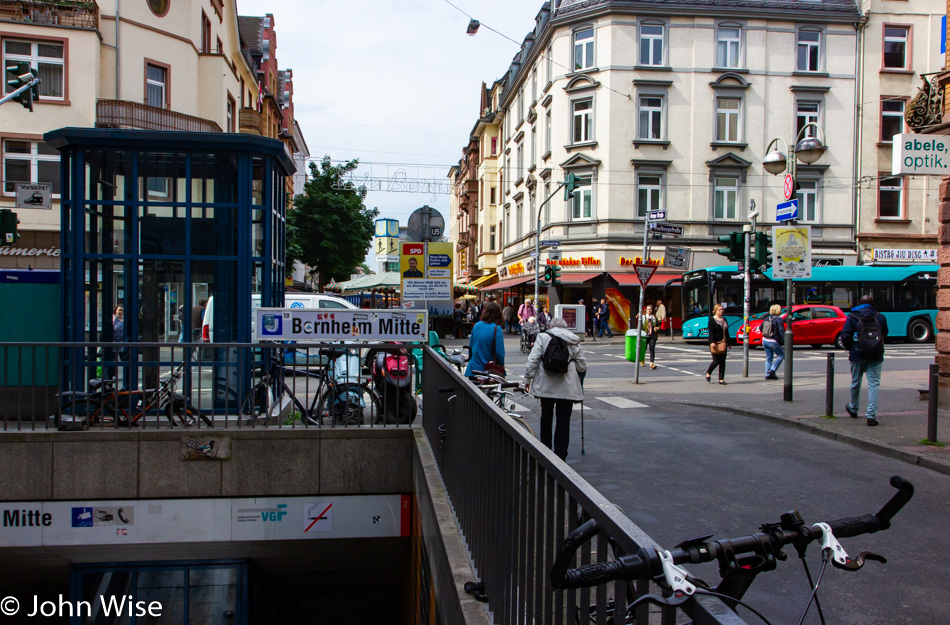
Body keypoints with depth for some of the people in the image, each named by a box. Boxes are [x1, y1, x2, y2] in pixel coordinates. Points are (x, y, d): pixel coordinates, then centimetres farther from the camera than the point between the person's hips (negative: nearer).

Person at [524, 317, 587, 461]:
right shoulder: (574, 342, 5)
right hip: (567, 387, 0)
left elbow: (533, 360, -7)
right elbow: (582, 366, 8)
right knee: (563, 419, 3)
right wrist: (579, 380, 26)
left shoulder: (543, 337, 0)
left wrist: (528, 378, 1)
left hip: (546, 385, 0)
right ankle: (560, 455, 2)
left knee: (546, 416, 15)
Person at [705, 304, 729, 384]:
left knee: (722, 362, 3)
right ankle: (708, 373, 19)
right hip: (715, 344, -6)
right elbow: (711, 332, -13)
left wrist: (728, 343, 17)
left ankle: (721, 379, 6)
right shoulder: (712, 320, -5)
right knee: (716, 361, -8)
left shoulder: (724, 320, 16)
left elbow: (726, 332, 20)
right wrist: (712, 342, -24)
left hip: (723, 344, 6)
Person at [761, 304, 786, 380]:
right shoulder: (779, 319, -12)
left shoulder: (767, 319, 8)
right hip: (774, 342, -6)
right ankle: (772, 370, 0)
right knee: (781, 355, 12)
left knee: (768, 358, 14)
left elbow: (760, 327, 16)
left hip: (765, 340, 7)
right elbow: (781, 330, -21)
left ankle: (767, 374, 9)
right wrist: (784, 341, -20)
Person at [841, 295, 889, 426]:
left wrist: (850, 348, 9)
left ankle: (853, 409, 35)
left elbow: (845, 336, -8)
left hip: (857, 355, 0)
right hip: (876, 356, 0)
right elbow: (885, 335, 11)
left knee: (855, 382, 16)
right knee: (874, 384, 0)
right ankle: (871, 415, -9)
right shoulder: (880, 317, 2)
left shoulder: (852, 317, -3)